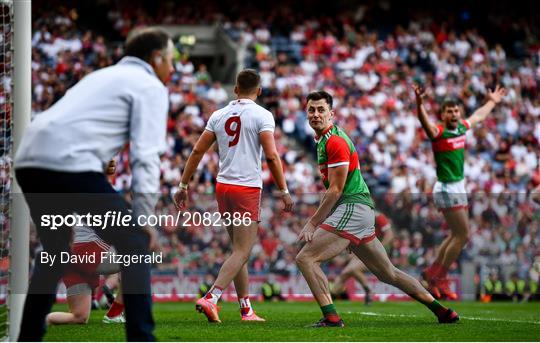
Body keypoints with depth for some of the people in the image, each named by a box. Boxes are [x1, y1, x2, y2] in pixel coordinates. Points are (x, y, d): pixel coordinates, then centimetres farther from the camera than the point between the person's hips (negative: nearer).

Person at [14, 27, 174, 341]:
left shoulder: (105, 76, 33)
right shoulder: (151, 86, 9)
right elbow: (146, 156, -2)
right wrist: (145, 218, -2)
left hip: (29, 161, 8)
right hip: (70, 163, -8)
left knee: (55, 252, 26)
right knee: (135, 243, 4)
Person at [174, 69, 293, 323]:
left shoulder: (218, 116, 9)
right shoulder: (262, 116, -6)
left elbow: (197, 151, 10)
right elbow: (272, 156, -14)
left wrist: (183, 185, 16)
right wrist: (284, 192, -8)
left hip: (223, 186, 6)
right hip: (247, 188, -6)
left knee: (240, 249, 14)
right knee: (242, 252, -5)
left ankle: (246, 309, 14)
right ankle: (210, 299, -20)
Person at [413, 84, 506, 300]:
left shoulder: (461, 127, 8)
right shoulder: (438, 132, -14)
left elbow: (478, 116, 29)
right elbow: (425, 121, -36)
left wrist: (492, 102, 45)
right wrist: (419, 103, -56)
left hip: (459, 187, 9)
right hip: (447, 189, -9)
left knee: (456, 235, 14)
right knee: (462, 235, -8)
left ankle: (431, 274, 23)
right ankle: (439, 279, 2)